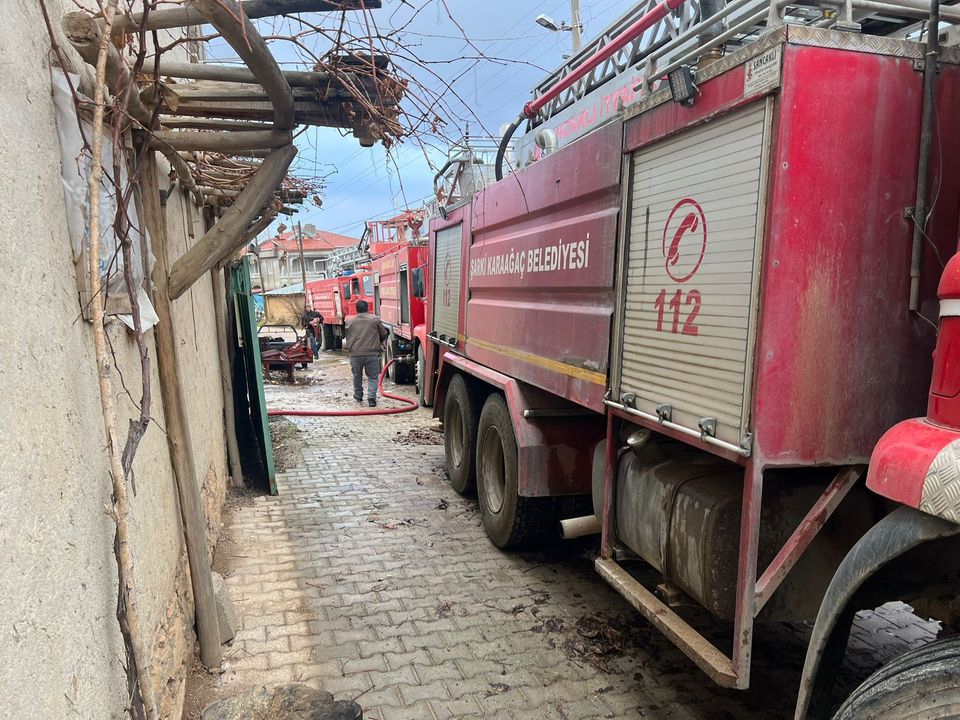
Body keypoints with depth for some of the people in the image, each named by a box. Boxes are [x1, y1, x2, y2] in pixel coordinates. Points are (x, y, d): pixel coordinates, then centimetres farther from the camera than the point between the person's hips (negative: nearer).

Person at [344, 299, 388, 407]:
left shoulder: (350, 321, 8)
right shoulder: (375, 319, 1)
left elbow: (347, 338, 16)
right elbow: (384, 334, 9)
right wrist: (379, 342, 29)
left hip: (355, 354, 2)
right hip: (372, 353, -2)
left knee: (357, 376, 22)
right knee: (372, 377, 7)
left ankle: (358, 396, 35)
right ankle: (371, 398, -9)